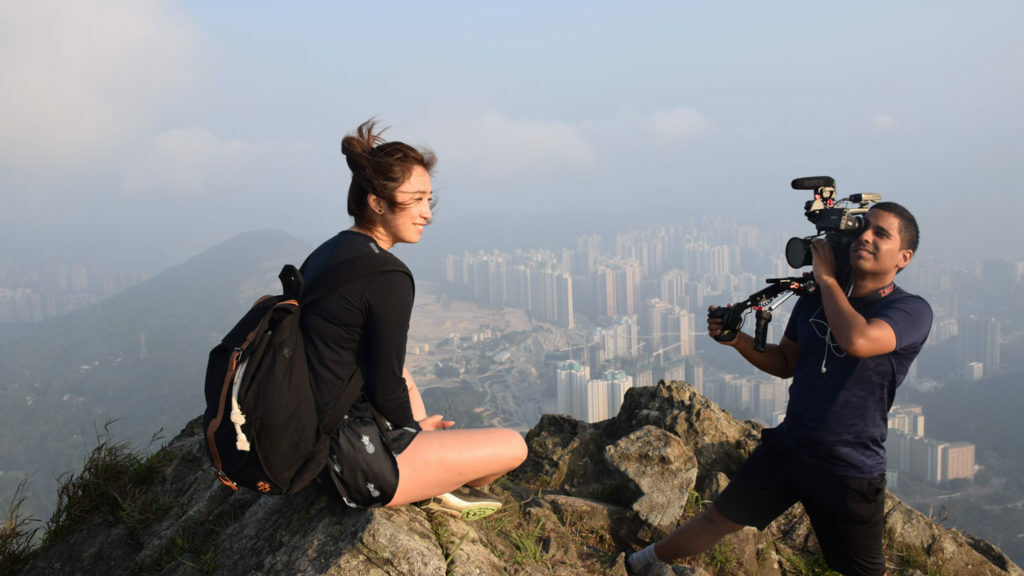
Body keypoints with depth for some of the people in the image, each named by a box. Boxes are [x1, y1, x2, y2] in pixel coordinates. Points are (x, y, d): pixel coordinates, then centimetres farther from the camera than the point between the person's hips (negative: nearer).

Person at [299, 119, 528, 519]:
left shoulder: (325, 254, 8)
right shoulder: (388, 278, -20)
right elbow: (386, 389, -16)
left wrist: (415, 426, 17)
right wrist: (414, 426, 5)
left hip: (312, 439, 9)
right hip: (352, 460, -9)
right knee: (514, 447, -3)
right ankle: (438, 489, 22)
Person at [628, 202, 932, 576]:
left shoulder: (912, 311, -16)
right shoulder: (814, 299, 2)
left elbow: (857, 340, -36)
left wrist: (826, 277, -21)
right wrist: (738, 339, -5)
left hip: (850, 473, -4)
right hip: (786, 446, 4)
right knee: (718, 519, 12)